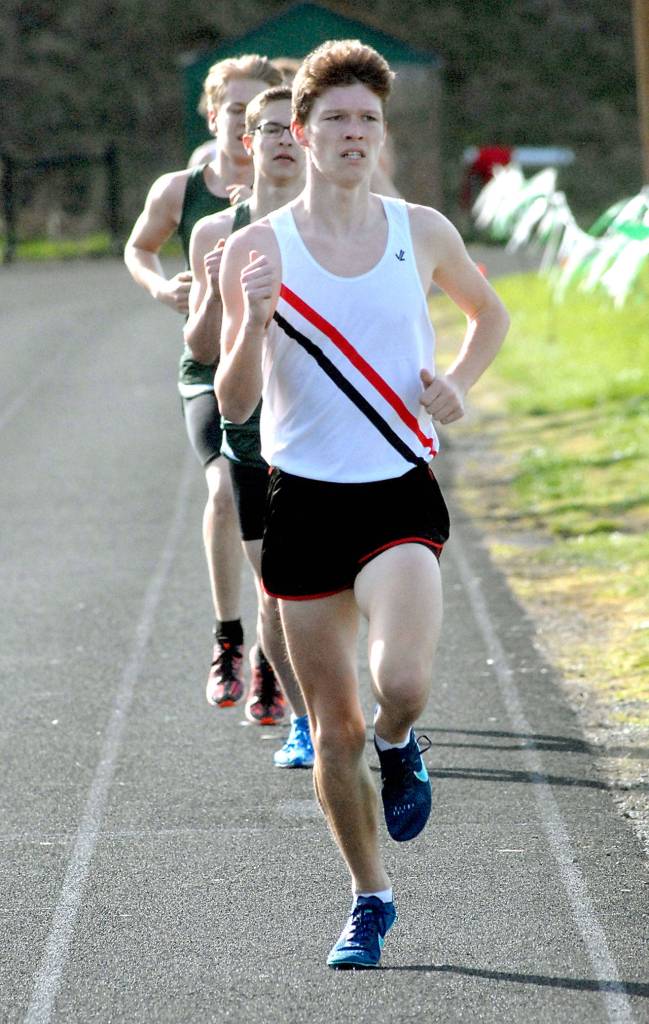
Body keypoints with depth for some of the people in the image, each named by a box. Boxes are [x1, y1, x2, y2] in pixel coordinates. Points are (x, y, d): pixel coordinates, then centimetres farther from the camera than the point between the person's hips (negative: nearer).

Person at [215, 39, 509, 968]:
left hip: (400, 496, 0)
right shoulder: (256, 249, -2)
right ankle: (370, 900, 24)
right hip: (303, 500, 0)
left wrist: (459, 384, 4)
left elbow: (490, 312, 23)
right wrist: (254, 321, -21)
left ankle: (400, 748, 13)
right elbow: (235, 405, -2)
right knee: (335, 727, 5)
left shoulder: (422, 232, 3)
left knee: (402, 683, -24)